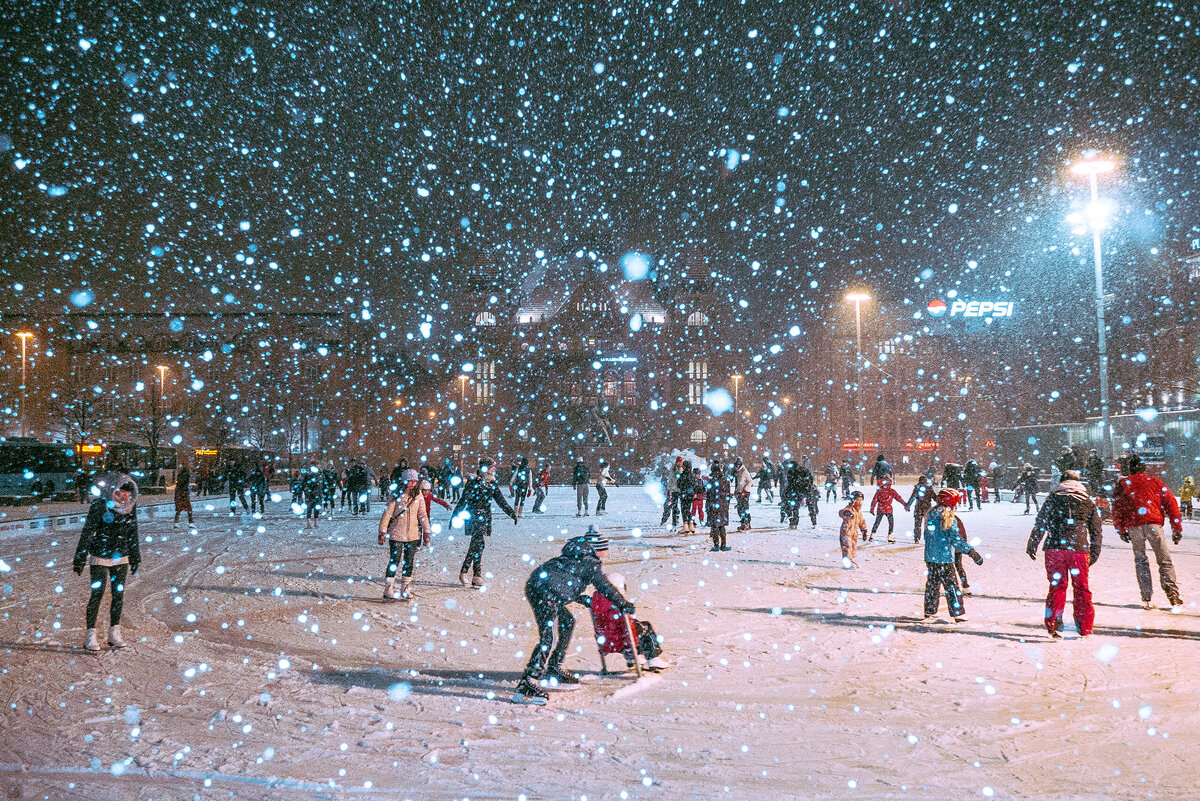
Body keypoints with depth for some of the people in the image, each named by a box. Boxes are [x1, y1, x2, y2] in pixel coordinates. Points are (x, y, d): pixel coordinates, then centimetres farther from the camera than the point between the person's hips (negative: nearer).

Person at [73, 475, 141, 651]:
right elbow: (87, 533, -10)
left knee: (118, 594, 7)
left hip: (121, 558, 5)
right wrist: (80, 559, -9)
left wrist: (135, 558, 17)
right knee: (97, 594, -4)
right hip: (100, 557, -4)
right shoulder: (100, 506, -14)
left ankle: (114, 633, 18)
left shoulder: (130, 506, 1)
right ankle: (90, 635, 6)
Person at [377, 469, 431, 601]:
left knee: (409, 562, 7)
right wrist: (382, 532, -9)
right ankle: (389, 591, 4)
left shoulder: (418, 496, 5)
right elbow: (387, 514, -6)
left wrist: (426, 532, 5)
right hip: (396, 534, -4)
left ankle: (405, 591, 17)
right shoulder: (397, 495, -6)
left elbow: (422, 515, 9)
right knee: (394, 562, -3)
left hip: (413, 535, 4)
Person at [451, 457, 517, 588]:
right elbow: (463, 500, -6)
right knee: (479, 545, -12)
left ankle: (464, 573, 17)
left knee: (475, 546, 8)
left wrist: (512, 513, 10)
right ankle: (477, 576, -5)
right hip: (474, 518, -7)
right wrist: (454, 516, -7)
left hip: (485, 518, 7)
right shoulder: (473, 483, -8)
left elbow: (501, 501, 15)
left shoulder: (492, 484, 11)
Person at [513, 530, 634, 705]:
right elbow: (606, 588, 2)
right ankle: (525, 687, -20)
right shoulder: (592, 563, 1)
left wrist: (586, 601, 43)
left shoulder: (575, 558, 25)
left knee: (567, 622, 24)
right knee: (550, 637, -13)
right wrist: (624, 605, 15)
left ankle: (553, 671, 28)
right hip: (545, 592, -10)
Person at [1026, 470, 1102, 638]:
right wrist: (1095, 553, 22)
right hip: (1080, 548, 1)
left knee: (1057, 586, 6)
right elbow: (1096, 529, 16)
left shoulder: (1053, 497, 8)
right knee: (1081, 588, 10)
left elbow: (1040, 523, 3)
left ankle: (1053, 625, 2)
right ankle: (1084, 628, 13)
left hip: (1055, 547, -1)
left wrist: (1032, 545, 7)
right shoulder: (1088, 501, 14)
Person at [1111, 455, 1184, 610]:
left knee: (1140, 560, 10)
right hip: (1153, 523, 0)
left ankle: (1146, 598, 4)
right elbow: (1170, 503, 10)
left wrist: (1121, 531, 15)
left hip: (1133, 526, 1)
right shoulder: (1155, 481, 16)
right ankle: (1173, 595, -11)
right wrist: (1177, 529, 11)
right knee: (1164, 560, 4)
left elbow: (1116, 509, 9)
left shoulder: (1122, 484, 15)